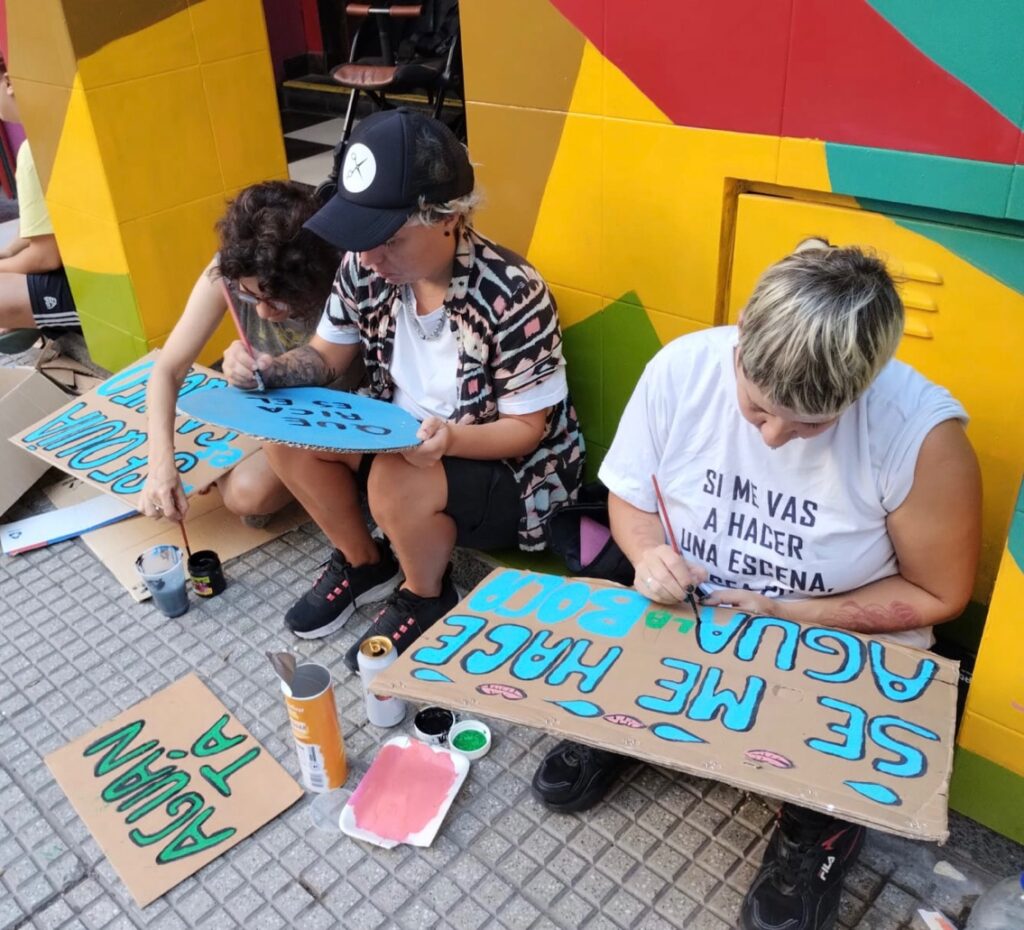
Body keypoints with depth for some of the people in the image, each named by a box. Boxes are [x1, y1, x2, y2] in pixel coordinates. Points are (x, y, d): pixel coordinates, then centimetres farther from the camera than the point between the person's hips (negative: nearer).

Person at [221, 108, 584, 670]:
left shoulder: (511, 296, -28)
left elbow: (526, 429, -21)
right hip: (400, 438, 6)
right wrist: (268, 369, -18)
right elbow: (326, 356, 4)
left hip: (508, 469, -6)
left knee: (395, 484, -35)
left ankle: (426, 596, 1)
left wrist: (451, 438, -41)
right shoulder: (365, 267, -11)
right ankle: (363, 562, 12)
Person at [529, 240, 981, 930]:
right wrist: (648, 554, -23)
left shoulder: (921, 431, -25)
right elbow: (630, 497, -1)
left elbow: (937, 594, -11)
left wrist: (789, 615, -21)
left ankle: (822, 817, 12)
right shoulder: (681, 368, -18)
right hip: (680, 614, 3)